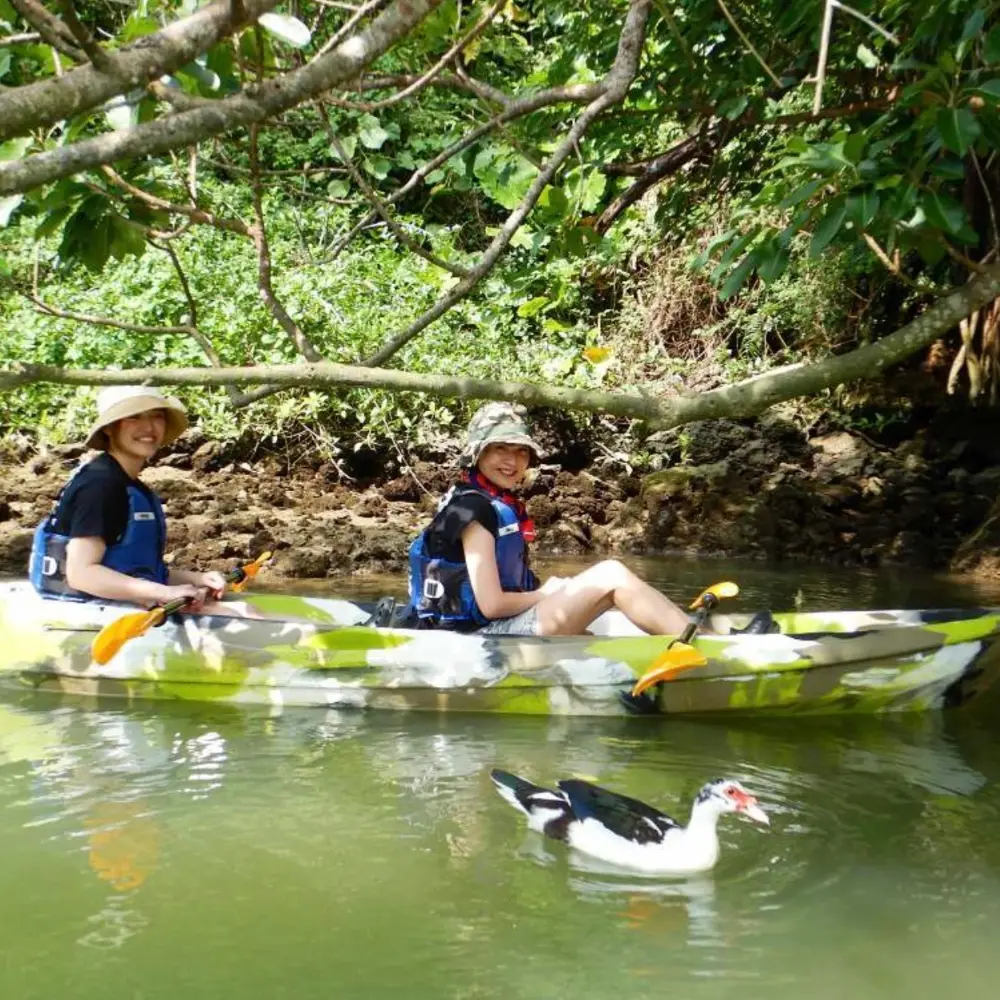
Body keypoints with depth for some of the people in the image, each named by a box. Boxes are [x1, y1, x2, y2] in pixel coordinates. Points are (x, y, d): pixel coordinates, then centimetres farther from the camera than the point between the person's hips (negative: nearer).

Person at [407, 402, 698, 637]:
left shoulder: (505, 507, 18)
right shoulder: (473, 508, -12)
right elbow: (491, 604, -18)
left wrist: (554, 594, 0)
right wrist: (545, 594, -2)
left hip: (499, 635, 9)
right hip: (483, 636, -9)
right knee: (612, 576, -11)